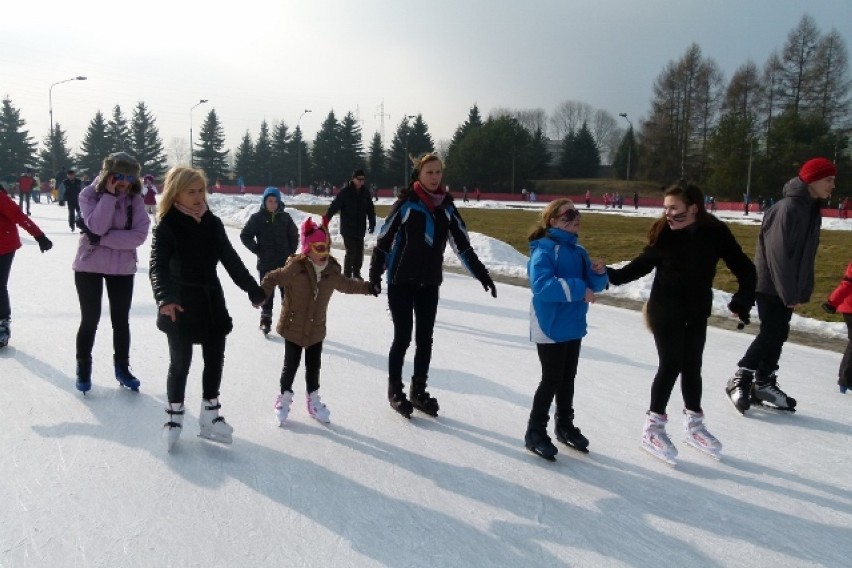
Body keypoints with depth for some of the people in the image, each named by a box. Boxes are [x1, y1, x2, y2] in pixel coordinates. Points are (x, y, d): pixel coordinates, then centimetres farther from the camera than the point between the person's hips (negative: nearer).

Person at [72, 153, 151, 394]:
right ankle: (83, 368, 27)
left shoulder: (135, 199, -7)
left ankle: (122, 368, 28)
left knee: (121, 320, 12)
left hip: (122, 268, 2)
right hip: (89, 266, -1)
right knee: (90, 319, 8)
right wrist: (110, 194, -25)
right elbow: (97, 227, -25)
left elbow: (139, 235, -17)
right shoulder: (89, 194, -10)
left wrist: (103, 239, -22)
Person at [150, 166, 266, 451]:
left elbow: (231, 259, 7)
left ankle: (210, 415, 24)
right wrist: (165, 298, -40)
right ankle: (174, 416, 22)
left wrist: (254, 290, 5)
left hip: (212, 300, 5)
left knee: (215, 359, 10)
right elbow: (158, 267, -23)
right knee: (180, 361, 4)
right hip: (181, 305, -5)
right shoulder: (167, 226, -13)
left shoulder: (213, 223, 2)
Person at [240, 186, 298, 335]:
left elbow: (294, 236, 11)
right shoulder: (257, 217, -5)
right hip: (265, 263, -2)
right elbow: (245, 235, -1)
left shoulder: (285, 217, 1)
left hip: (284, 262, 2)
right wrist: (257, 250, -6)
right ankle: (266, 320, 16)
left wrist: (291, 251, 2)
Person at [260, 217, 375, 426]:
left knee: (313, 366, 15)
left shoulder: (332, 271, -5)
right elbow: (272, 278, -12)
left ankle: (313, 399, 33)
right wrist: (262, 293, -27)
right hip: (293, 328, -4)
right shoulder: (295, 268, -21)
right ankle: (284, 398, 27)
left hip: (316, 329, 4)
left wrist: (367, 287, 17)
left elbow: (346, 284, 14)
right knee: (291, 365, 6)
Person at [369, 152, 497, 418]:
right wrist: (375, 273, -14)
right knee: (403, 337, 2)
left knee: (425, 338, 10)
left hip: (430, 283, 4)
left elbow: (462, 245, 7)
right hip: (401, 281, -4)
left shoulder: (447, 207, 4)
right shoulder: (406, 204, -10)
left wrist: (481, 274, 3)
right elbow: (384, 240, -8)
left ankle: (419, 391, 24)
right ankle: (395, 390, 19)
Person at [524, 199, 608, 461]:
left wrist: (599, 273, -10)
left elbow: (593, 285, 12)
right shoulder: (544, 249, -16)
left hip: (573, 326, 8)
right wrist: (578, 290, -29)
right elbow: (541, 285, -30)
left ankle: (565, 425, 33)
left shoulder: (578, 250, 9)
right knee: (552, 380, -1)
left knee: (568, 379, 17)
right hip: (550, 327, -8)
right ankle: (535, 432, 12)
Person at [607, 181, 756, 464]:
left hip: (697, 313, 3)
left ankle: (693, 423, 33)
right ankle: (653, 427, 15)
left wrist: (743, 301, -14)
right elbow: (642, 264, -5)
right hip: (665, 311, -2)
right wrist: (611, 274, -16)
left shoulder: (716, 233, -14)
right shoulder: (663, 233, -15)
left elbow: (744, 269, -6)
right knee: (670, 366, 0)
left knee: (692, 366, 15)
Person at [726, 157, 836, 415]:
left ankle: (763, 384, 20)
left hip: (787, 286, 9)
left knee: (778, 334, 11)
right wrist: (789, 293, -21)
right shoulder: (787, 208, -19)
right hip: (770, 284, -9)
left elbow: (807, 255, 12)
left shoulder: (813, 211, 10)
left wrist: (803, 290, 7)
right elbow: (778, 254, -22)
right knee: (770, 334, -8)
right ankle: (739, 381, 1)